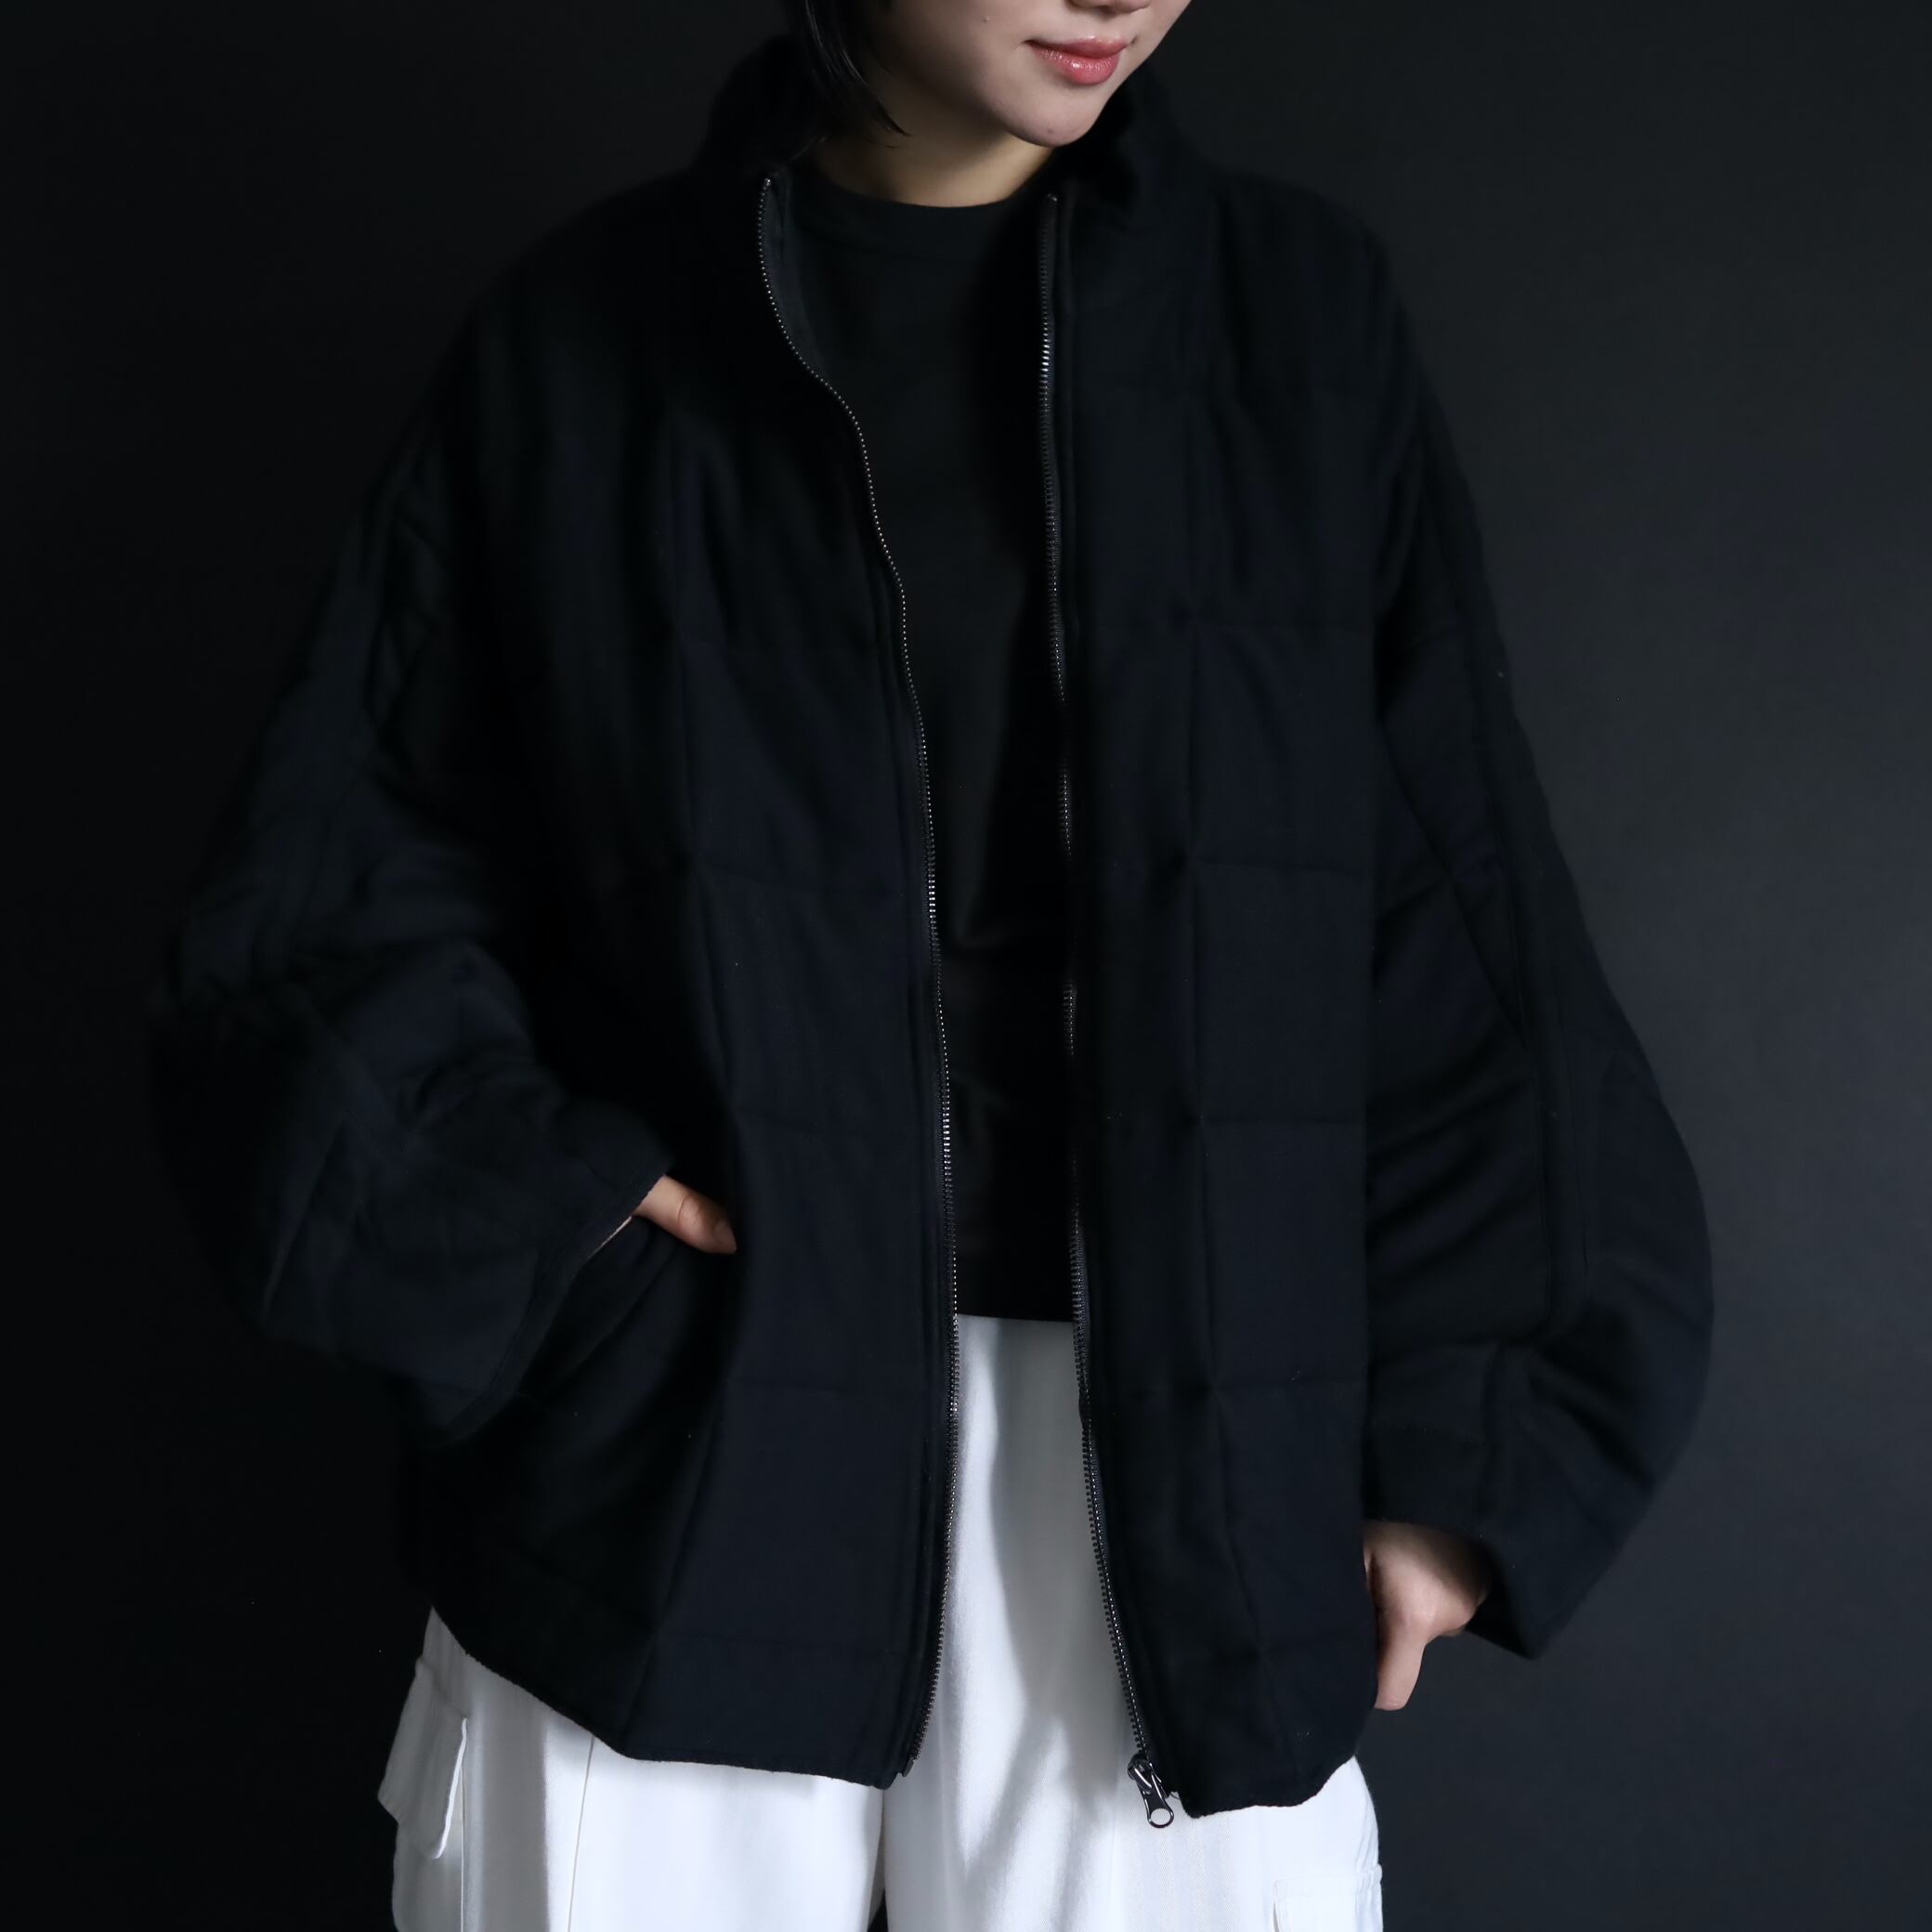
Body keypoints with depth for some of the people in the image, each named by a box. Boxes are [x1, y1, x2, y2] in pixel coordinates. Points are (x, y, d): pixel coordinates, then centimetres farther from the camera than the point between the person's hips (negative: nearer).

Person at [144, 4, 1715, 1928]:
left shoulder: (1298, 320, 4)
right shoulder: (582, 335, 2)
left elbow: (1452, 936, 4)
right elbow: (323, 894, 5)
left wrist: (1459, 1442, 1)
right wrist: (531, 1211, -9)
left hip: (1178, 1464, 1)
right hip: (672, 1446, 0)